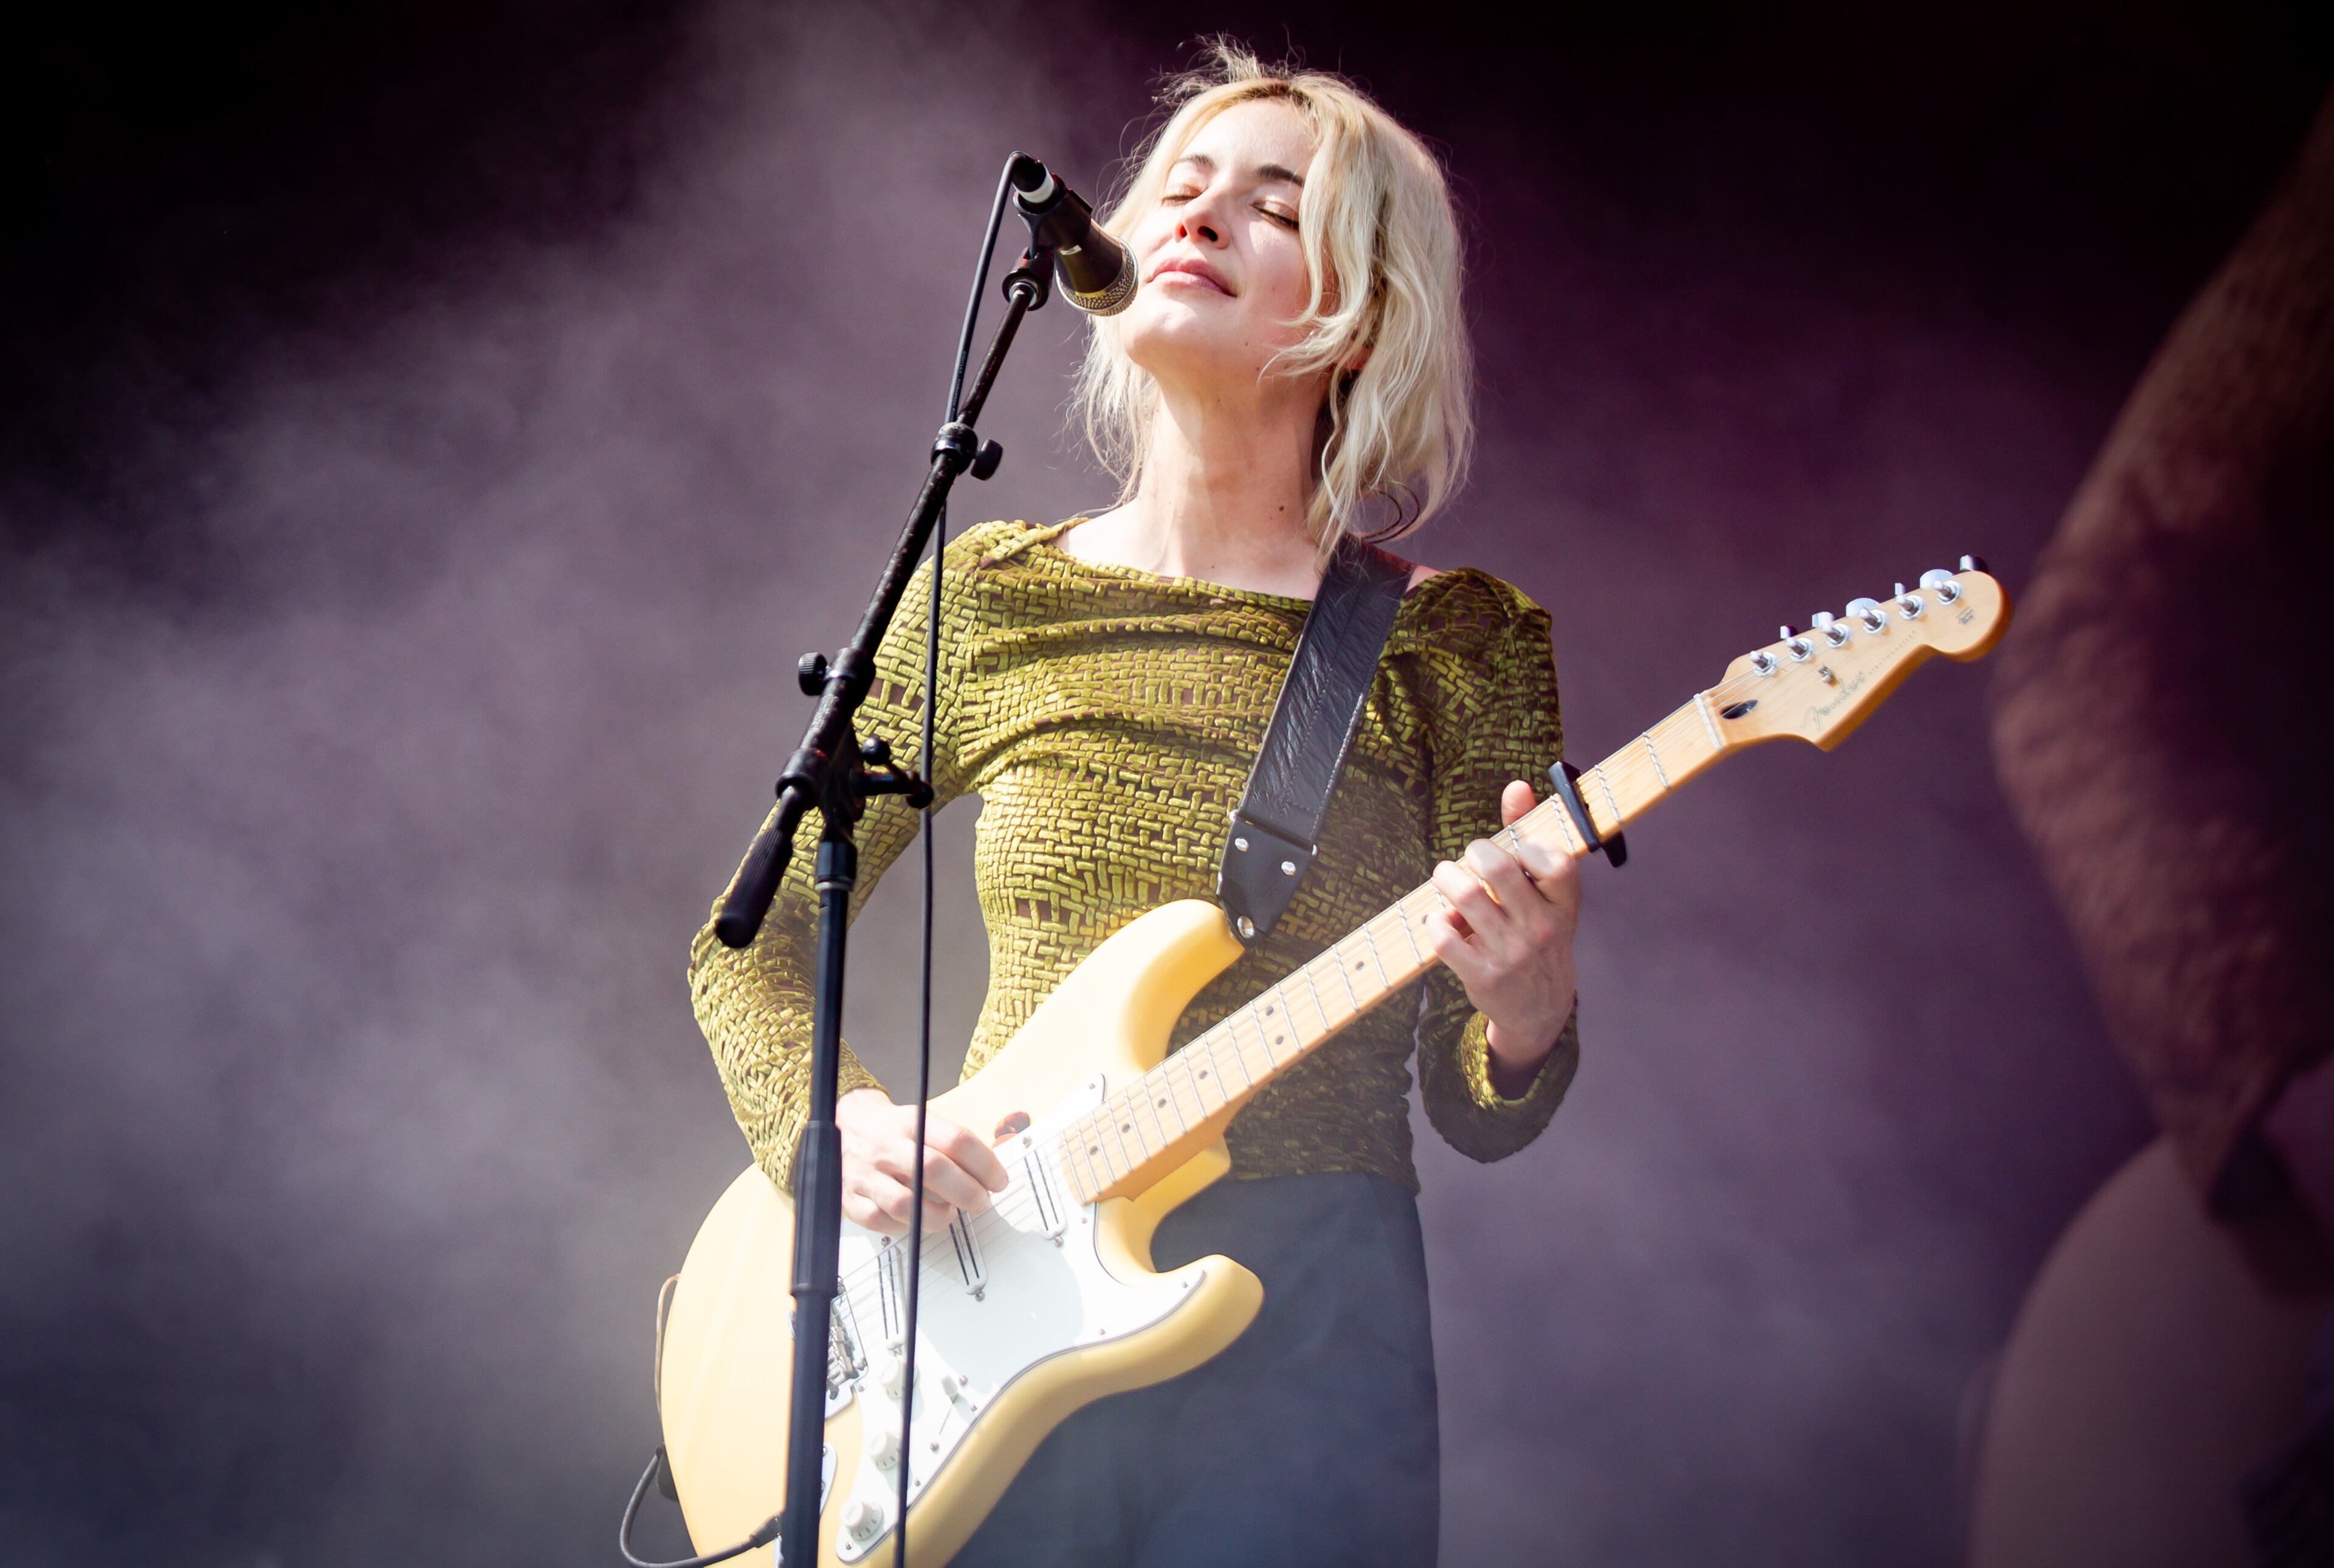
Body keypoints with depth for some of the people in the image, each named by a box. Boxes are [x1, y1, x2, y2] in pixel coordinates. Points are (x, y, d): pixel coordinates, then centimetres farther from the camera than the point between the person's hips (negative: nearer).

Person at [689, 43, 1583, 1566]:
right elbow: (753, 939, 11)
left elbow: (1478, 1109, 2)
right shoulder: (986, 598, 5)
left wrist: (1522, 1012, -21)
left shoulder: (1457, 641, 1)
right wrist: (836, 1126, -8)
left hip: (1301, 1327, -1)